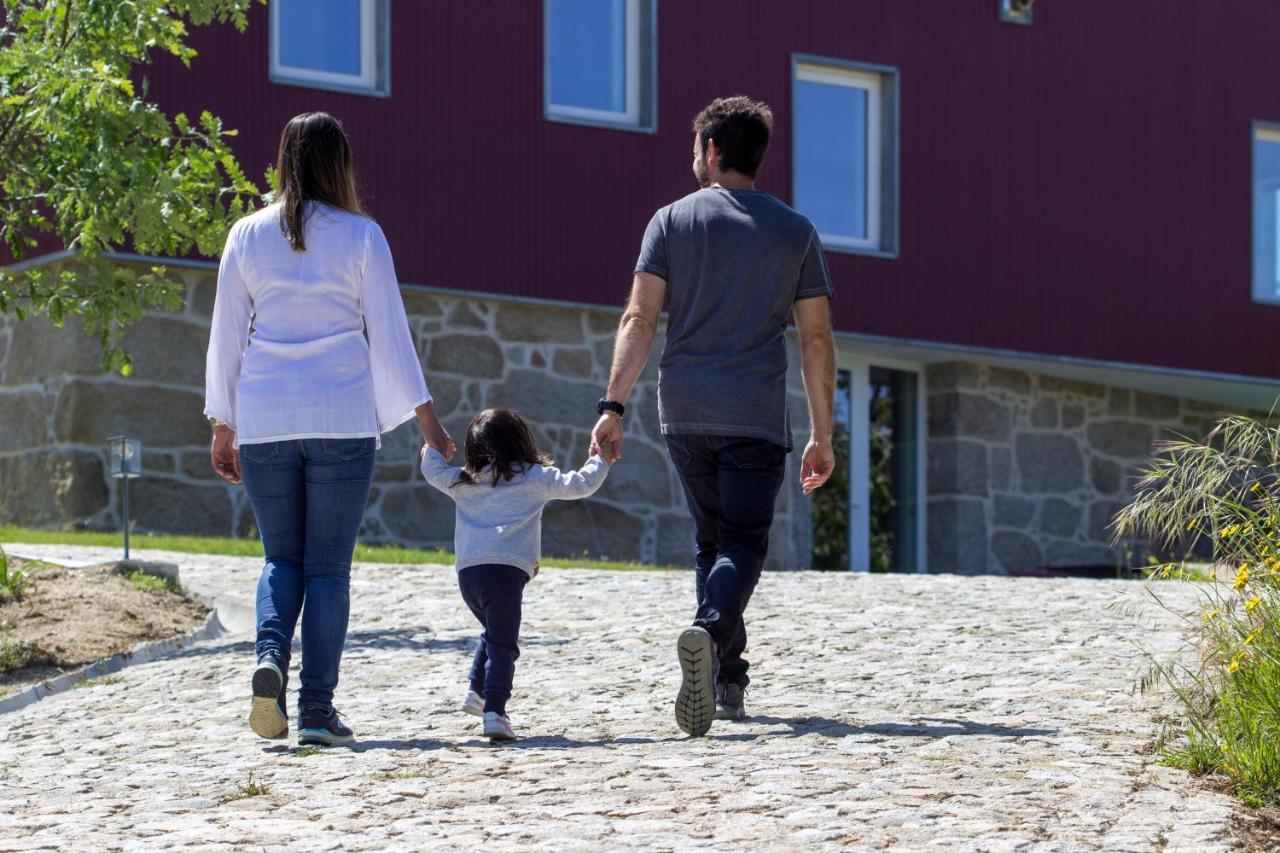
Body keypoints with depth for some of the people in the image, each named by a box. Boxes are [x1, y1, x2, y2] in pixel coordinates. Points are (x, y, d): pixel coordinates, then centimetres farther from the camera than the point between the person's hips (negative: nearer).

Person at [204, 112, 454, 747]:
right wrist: (425, 417, 7)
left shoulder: (248, 235, 5)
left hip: (264, 421, 2)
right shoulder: (361, 236, 0)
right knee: (329, 566, 3)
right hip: (343, 419, -2)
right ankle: (317, 709, -1)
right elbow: (389, 332, 0)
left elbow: (227, 337, 8)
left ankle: (270, 653, -14)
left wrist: (223, 425, 15)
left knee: (282, 558, 13)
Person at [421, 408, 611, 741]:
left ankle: (477, 691, 19)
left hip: (467, 571, 5)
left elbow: (433, 470, 31)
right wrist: (600, 461, 26)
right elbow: (580, 485, 8)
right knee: (502, 645, -7)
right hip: (505, 569, -5)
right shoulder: (535, 478, 8)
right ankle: (494, 710, -21)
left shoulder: (464, 482, 18)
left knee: (495, 633, 27)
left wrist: (432, 448, 51)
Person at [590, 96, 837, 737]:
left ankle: (728, 683, 15)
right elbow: (816, 338, 5)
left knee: (710, 542, 15)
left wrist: (613, 405, -6)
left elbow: (638, 318, -4)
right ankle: (709, 634, -32)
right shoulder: (795, 231, 7)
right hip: (757, 418, -1)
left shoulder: (672, 220, 6)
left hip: (684, 413, 2)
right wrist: (821, 435, 8)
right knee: (742, 544, -2)